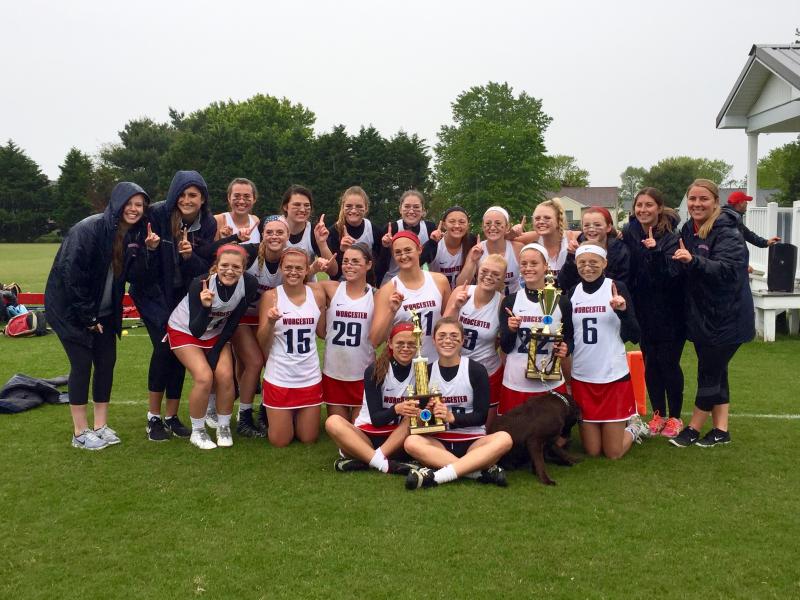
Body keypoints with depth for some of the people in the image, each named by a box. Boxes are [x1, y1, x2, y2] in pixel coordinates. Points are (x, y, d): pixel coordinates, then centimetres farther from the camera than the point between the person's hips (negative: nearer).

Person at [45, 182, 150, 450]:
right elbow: (71, 275, -22)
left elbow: (133, 275, -4)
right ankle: (80, 433, 6)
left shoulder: (133, 234, 0)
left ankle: (101, 425, 17)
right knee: (82, 364, -5)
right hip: (72, 309, -7)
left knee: (107, 362, 5)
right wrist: (87, 317, -17)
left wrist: (147, 251, -21)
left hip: (104, 312, 7)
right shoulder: (88, 229, -21)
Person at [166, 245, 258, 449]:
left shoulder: (249, 284, -24)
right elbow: (196, 330, -30)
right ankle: (197, 431, 3)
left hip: (216, 332, 3)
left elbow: (233, 323, -10)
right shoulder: (200, 284, -33)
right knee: (204, 377, -18)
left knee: (225, 375, -13)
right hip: (184, 330, -3)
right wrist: (205, 307, -47)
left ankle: (224, 427, 10)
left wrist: (215, 352, -8)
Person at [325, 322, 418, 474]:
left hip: (398, 441, 1)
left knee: (414, 418, -29)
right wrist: (396, 409, -33)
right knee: (333, 421, -27)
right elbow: (376, 418, -12)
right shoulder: (375, 371, -8)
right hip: (367, 436, -1)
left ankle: (362, 460, -33)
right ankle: (385, 464, -39)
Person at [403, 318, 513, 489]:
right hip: (439, 441, 1)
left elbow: (481, 416, -4)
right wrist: (429, 412, -16)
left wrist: (452, 417, -20)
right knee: (411, 442, -30)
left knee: (504, 439, -30)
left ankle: (436, 476, -35)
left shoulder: (476, 370, -2)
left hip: (472, 441, -1)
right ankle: (483, 470, -30)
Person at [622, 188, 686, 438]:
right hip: (644, 312, 4)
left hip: (669, 314, -4)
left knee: (669, 363, 2)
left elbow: (672, 273, -21)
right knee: (650, 364, 9)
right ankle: (658, 414, 23)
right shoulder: (629, 234, 0)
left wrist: (656, 251, -33)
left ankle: (674, 417, 17)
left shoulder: (671, 236, -11)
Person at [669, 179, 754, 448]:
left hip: (725, 317, -7)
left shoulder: (727, 232, -15)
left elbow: (728, 269, -27)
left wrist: (693, 260, -41)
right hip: (700, 315, 7)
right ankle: (721, 430, 23)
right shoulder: (688, 229, 6)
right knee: (716, 372, 13)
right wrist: (679, 259, -9)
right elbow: (682, 270, 13)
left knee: (709, 372, 1)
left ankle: (694, 428, 15)